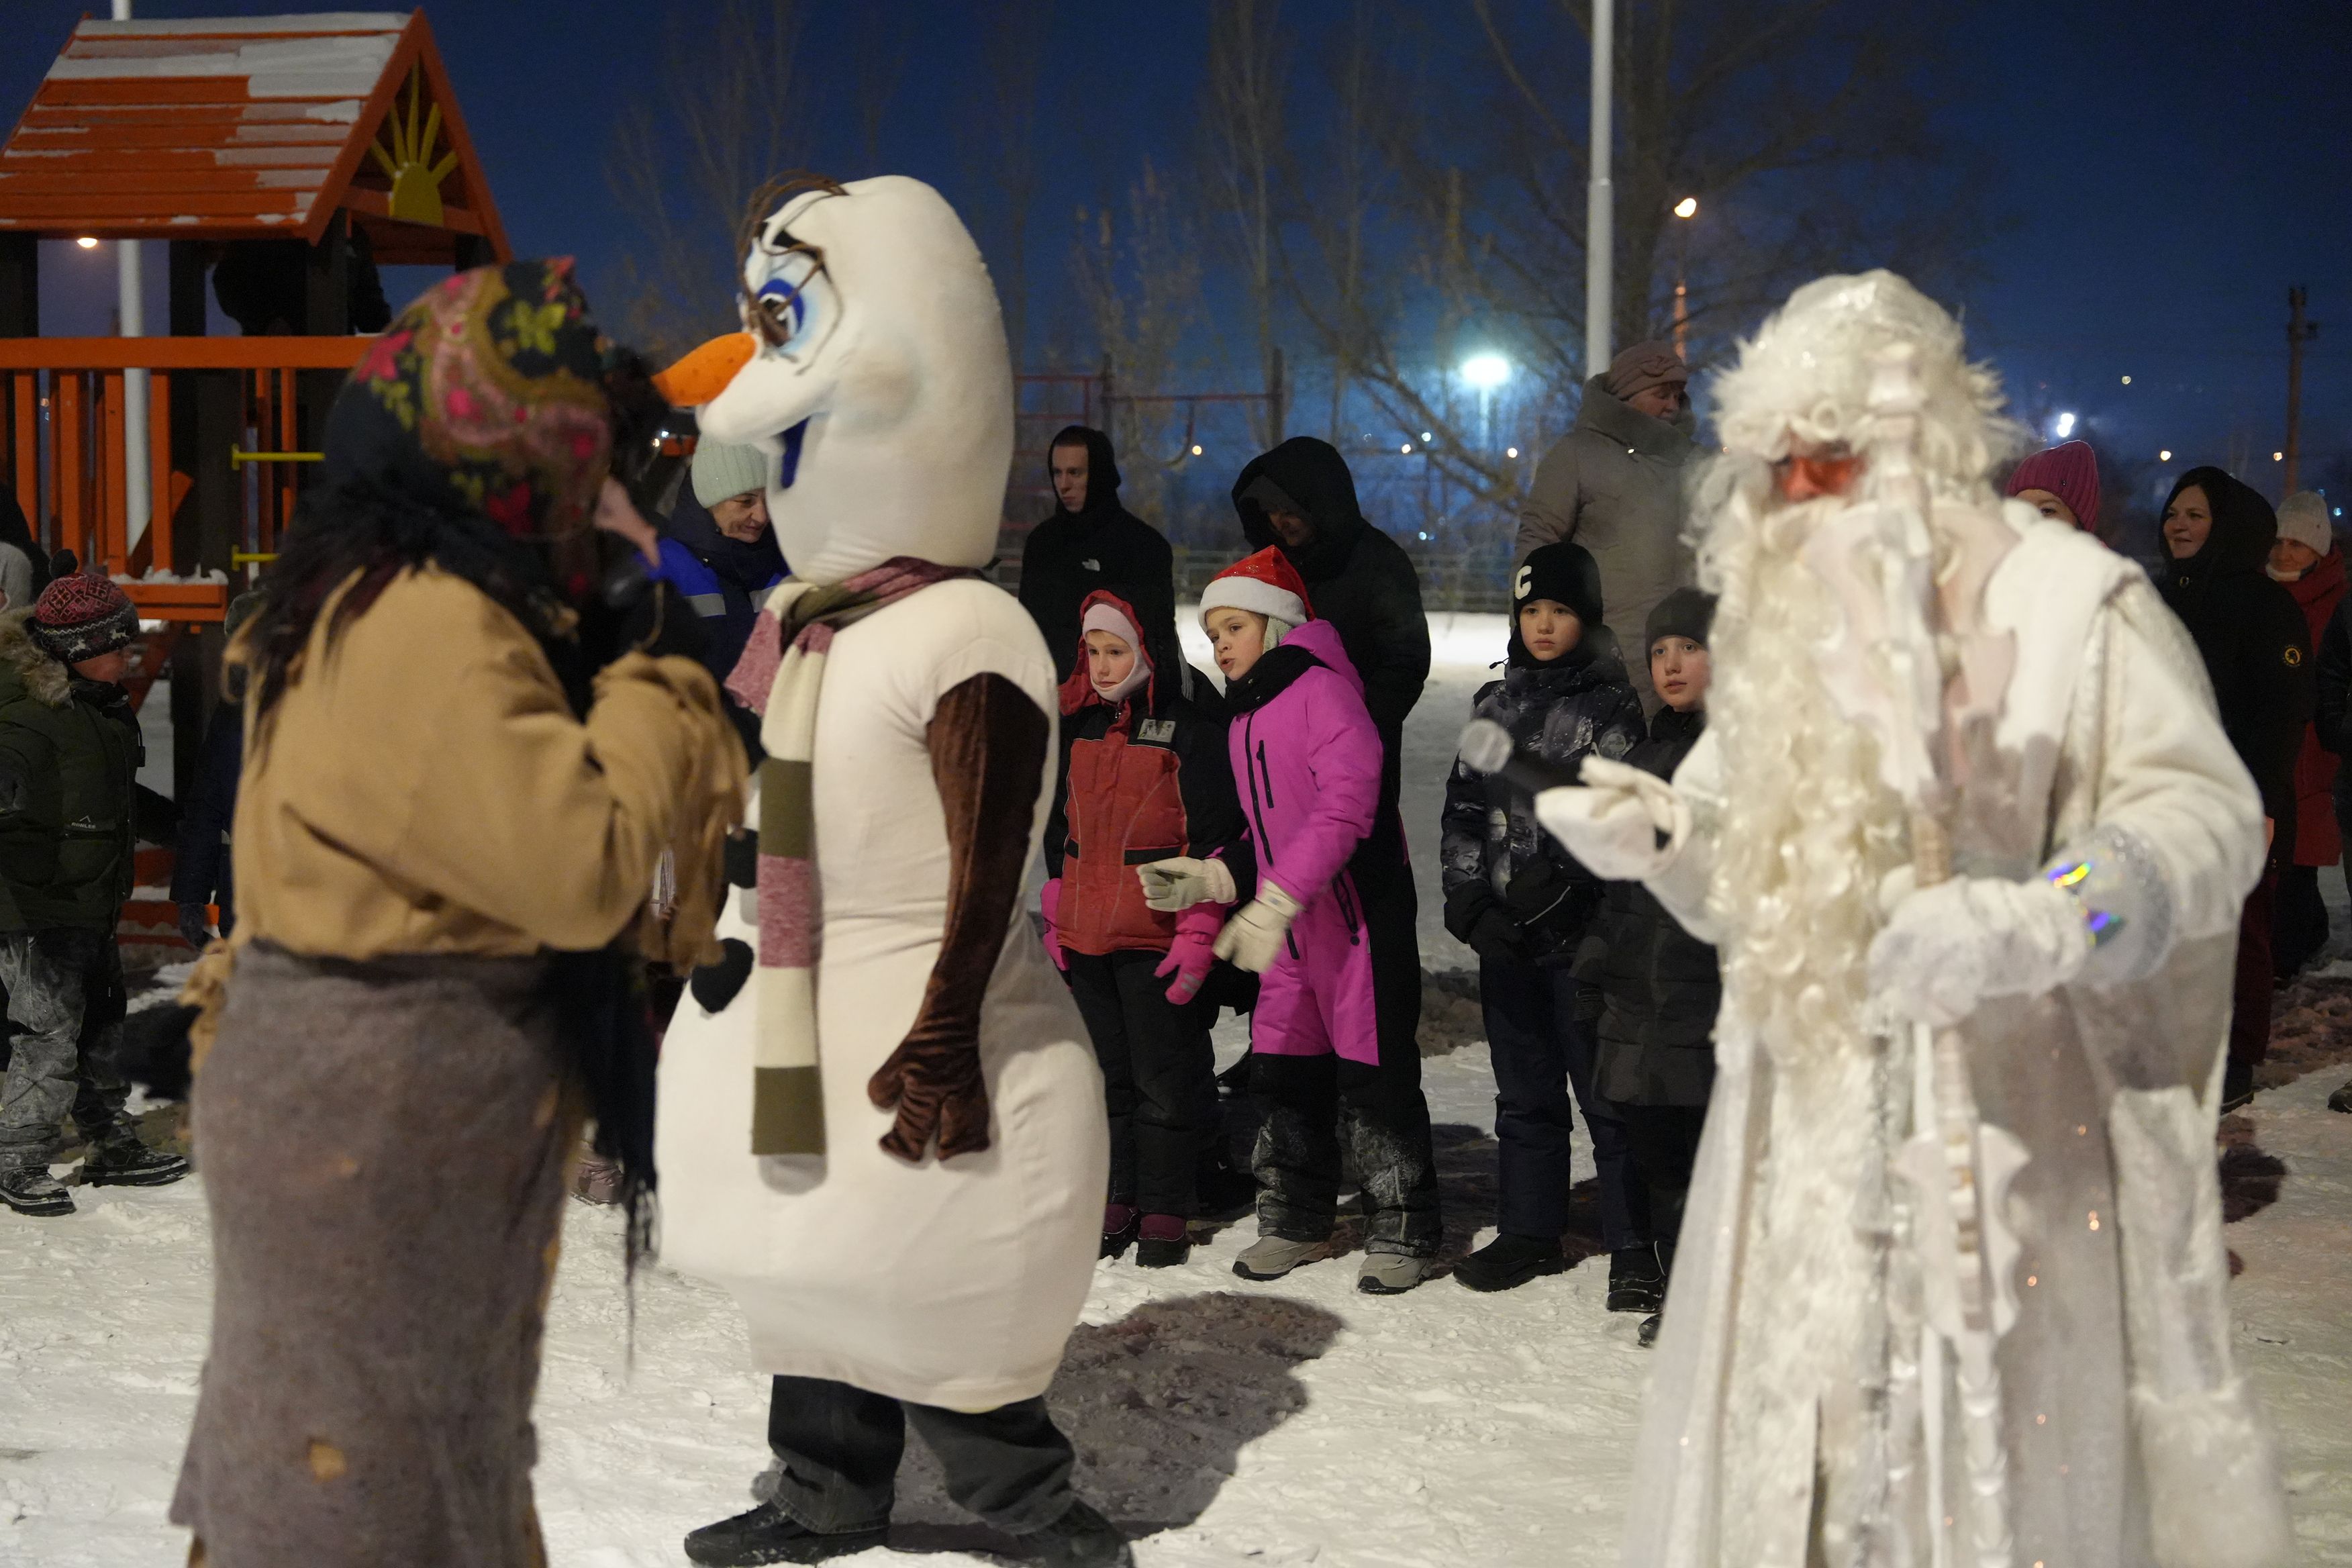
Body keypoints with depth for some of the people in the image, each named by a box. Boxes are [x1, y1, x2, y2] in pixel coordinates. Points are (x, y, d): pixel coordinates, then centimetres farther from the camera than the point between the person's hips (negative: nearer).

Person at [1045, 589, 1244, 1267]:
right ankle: (1116, 1203, 23)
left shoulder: (1193, 729, -8)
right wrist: (1055, 919, 18)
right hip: (1085, 936, 6)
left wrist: (1198, 932, -14)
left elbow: (1215, 839, -10)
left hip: (1159, 940, -6)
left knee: (1166, 1078, 1)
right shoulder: (1079, 727, 12)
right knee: (1105, 1075, 13)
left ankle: (1165, 1214, 12)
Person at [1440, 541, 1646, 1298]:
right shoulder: (1495, 704, 13)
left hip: (1582, 930, -5)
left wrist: (1552, 880, -20)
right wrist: (1469, 896, 1)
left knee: (1605, 1094, -3)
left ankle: (1633, 1248, 4)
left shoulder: (1611, 707, -3)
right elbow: (1465, 807, 13)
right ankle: (1530, 1232, 25)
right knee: (1525, 1094, 14)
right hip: (1504, 934, 5)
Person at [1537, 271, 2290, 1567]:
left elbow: (2209, 812, -12)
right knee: (1781, 1429, 7)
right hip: (1810, 1108, 5)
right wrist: (1652, 828, -1)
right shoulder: (1781, 615, 13)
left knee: (1997, 1447, -1)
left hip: (2012, 1113, -5)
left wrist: (2029, 924, -27)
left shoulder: (2068, 597, -7)